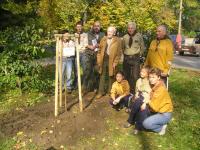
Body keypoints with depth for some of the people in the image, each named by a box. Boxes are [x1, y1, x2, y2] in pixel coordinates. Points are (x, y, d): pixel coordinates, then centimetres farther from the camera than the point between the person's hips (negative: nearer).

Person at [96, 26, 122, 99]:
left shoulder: (118, 40, -1)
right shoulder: (103, 39, 10)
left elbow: (119, 53, -4)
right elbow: (99, 51, 10)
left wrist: (115, 62, -11)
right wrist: (99, 60, 1)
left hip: (111, 61, -3)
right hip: (103, 60, 3)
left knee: (111, 77, 8)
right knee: (102, 76, 8)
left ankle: (110, 92, 21)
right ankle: (101, 92, 17)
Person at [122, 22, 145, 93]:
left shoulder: (139, 36, -4)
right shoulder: (125, 37, 4)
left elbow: (142, 47, 5)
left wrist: (139, 54, 5)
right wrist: (125, 54, 10)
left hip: (135, 58, -3)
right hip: (126, 58, 4)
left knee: (135, 76, -9)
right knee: (127, 76, 10)